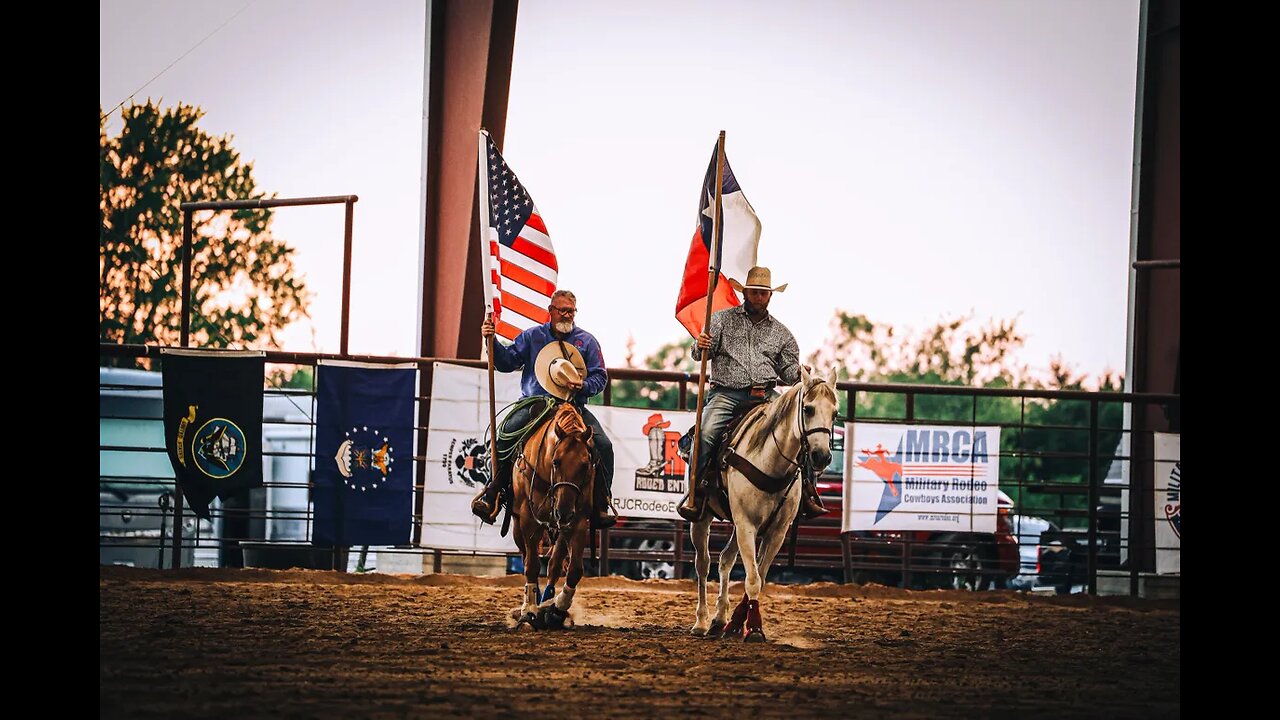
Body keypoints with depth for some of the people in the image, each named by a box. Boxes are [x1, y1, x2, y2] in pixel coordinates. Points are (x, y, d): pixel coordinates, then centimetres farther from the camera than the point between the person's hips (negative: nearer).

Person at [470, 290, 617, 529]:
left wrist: (583, 386, -14)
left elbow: (600, 377, 7)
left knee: (603, 445, -19)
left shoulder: (587, 341, 10)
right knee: (507, 432, -29)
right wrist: (492, 341, -10)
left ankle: (602, 501, -11)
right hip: (534, 403, -1)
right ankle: (493, 492, -19)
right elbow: (507, 361, 6)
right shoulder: (532, 336, 11)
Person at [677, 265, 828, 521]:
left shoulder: (781, 333, 18)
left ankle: (806, 493, -13)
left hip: (766, 395, 2)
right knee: (706, 433, -29)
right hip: (726, 393, -2)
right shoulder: (722, 320, 11)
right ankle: (694, 494, -19)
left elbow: (788, 371, 17)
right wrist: (700, 347, -18)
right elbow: (701, 355, 6)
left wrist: (799, 373, -5)